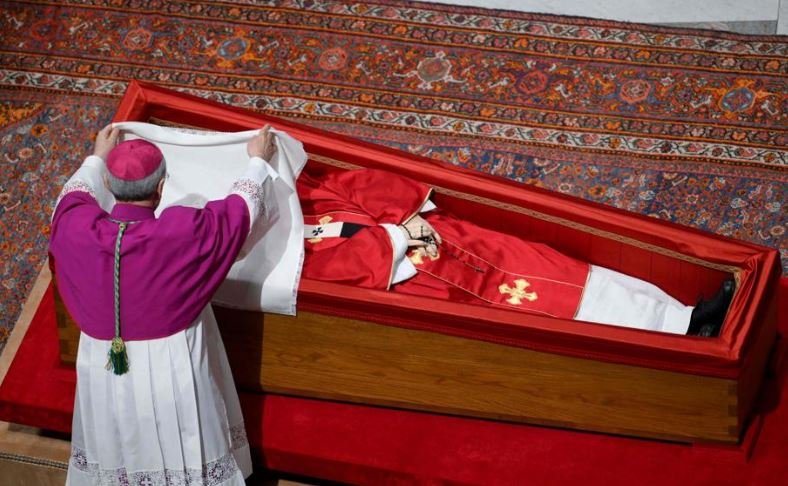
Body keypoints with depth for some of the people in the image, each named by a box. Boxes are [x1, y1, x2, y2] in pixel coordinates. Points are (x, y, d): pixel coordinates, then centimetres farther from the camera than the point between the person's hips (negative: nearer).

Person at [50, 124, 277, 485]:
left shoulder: (77, 229, -19)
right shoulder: (184, 232, -27)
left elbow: (75, 195, 7)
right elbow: (240, 207, -7)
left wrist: (98, 157, 26)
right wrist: (258, 161, 12)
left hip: (105, 378, 3)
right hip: (172, 377, -3)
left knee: (115, 452, 28)